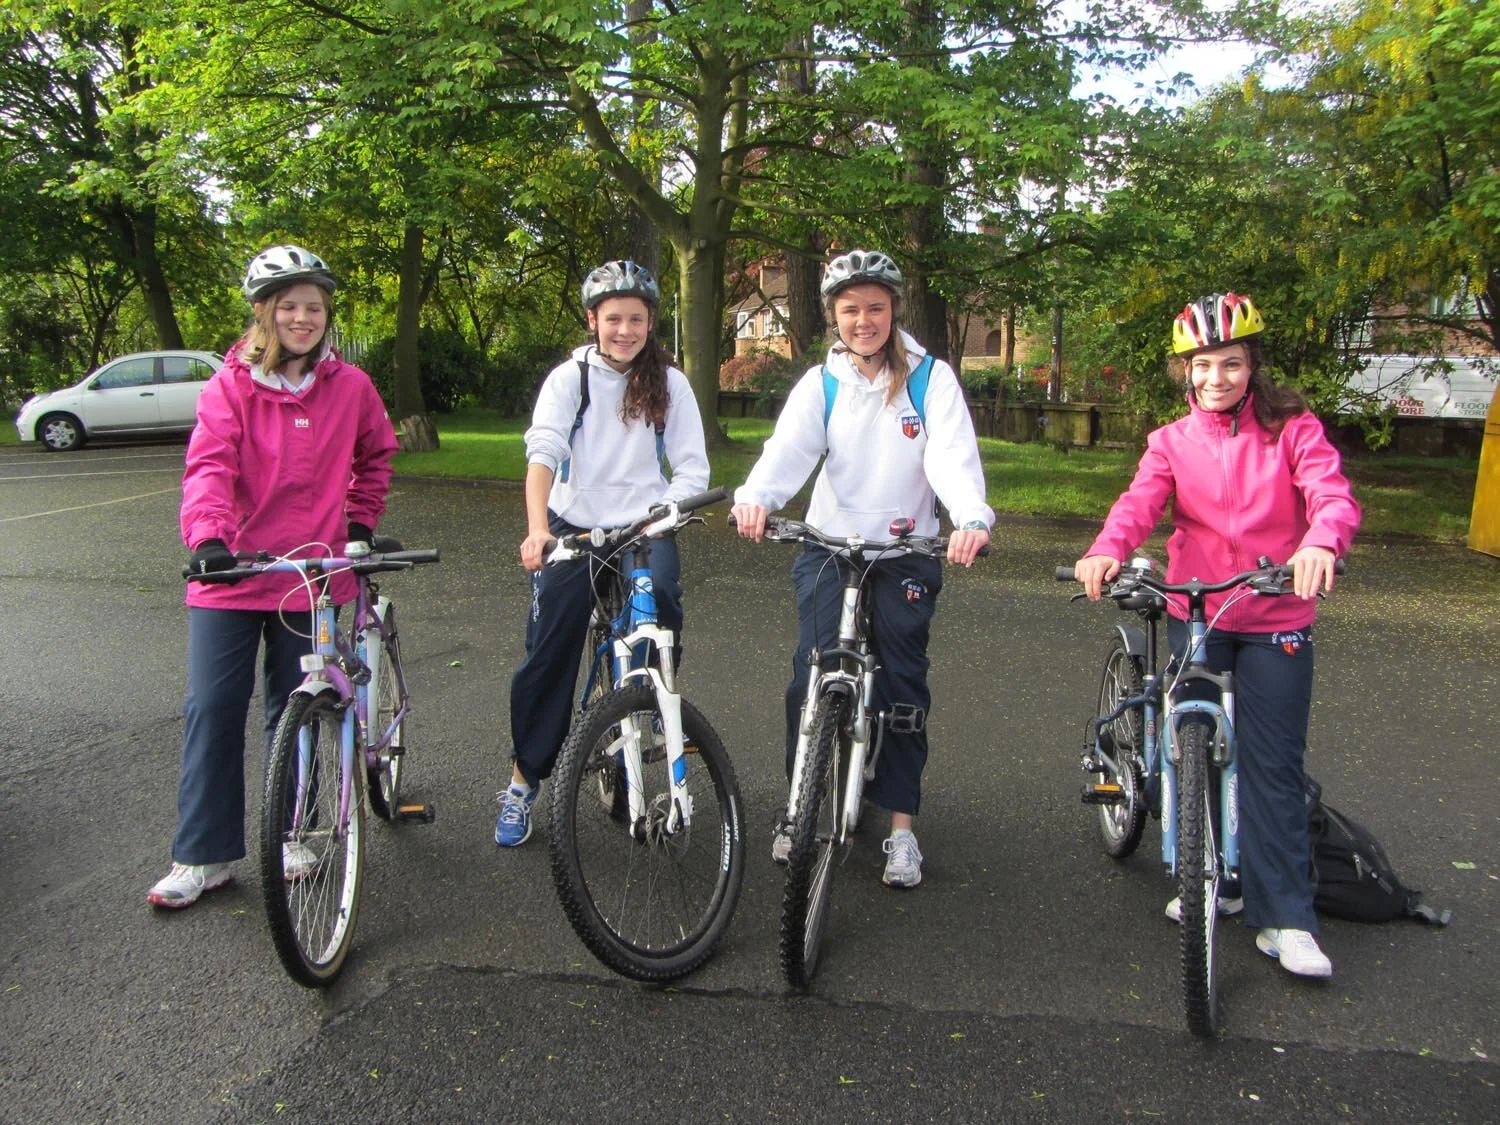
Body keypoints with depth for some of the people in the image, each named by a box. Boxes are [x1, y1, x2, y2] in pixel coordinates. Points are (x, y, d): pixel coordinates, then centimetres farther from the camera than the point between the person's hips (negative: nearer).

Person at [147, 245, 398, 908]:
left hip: (311, 576, 1)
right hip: (230, 576, -1)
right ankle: (202, 857, 11)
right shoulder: (231, 386, -4)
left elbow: (376, 457, 18)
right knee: (212, 710, 0)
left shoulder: (350, 386, 1)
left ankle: (292, 838, 26)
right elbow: (209, 466, -15)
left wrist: (359, 522, 9)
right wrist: (209, 537, -31)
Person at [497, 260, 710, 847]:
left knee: (661, 598, -28)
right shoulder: (569, 378, -1)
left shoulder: (670, 384, 3)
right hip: (574, 528, 0)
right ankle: (524, 781, 16)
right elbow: (543, 453, -15)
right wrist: (537, 527, -32)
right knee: (548, 656, -1)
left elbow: (692, 469, -2)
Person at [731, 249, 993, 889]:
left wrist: (972, 518, -39)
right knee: (813, 673, -7)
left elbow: (953, 456, -18)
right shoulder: (821, 383, 1)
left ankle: (901, 825, 13)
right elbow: (788, 448, -16)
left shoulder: (931, 379, -3)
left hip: (907, 551, -1)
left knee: (902, 680, 1)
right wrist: (754, 497, -38)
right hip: (828, 544, 1)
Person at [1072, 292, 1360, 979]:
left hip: (1277, 620, -2)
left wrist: (1319, 543, -40)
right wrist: (1107, 550, -36)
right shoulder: (1173, 441, 3)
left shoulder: (1291, 428, -1)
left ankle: (1284, 919, 8)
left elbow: (1332, 494, -16)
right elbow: (1140, 502, -14)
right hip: (1194, 615, 2)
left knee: (1272, 765, -2)